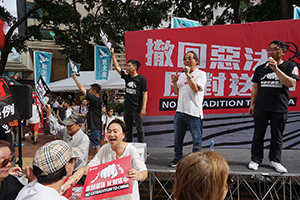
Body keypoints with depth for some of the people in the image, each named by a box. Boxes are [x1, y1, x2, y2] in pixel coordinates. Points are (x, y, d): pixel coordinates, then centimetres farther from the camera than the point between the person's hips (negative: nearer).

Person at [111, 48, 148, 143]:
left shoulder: (141, 78, -6)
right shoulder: (126, 77, 9)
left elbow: (145, 93, -9)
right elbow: (117, 67, 14)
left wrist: (144, 108, -16)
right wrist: (112, 54, 10)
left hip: (137, 109, -6)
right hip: (127, 108, 6)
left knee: (139, 129, 3)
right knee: (128, 129, 13)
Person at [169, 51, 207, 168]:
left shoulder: (201, 74, 0)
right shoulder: (182, 75, 18)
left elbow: (195, 88, -15)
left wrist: (188, 75, -14)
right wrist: (175, 82, 3)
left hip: (194, 112, -5)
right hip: (180, 110, 6)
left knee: (196, 138, 3)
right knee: (178, 137, 12)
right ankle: (178, 158, 27)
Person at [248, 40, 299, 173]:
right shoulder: (260, 68, 11)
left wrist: (275, 68, -17)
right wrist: (252, 104, 7)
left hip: (280, 108, -2)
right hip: (261, 107, 2)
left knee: (277, 136, 7)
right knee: (258, 134, 5)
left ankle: (275, 160, 22)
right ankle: (255, 160, 16)